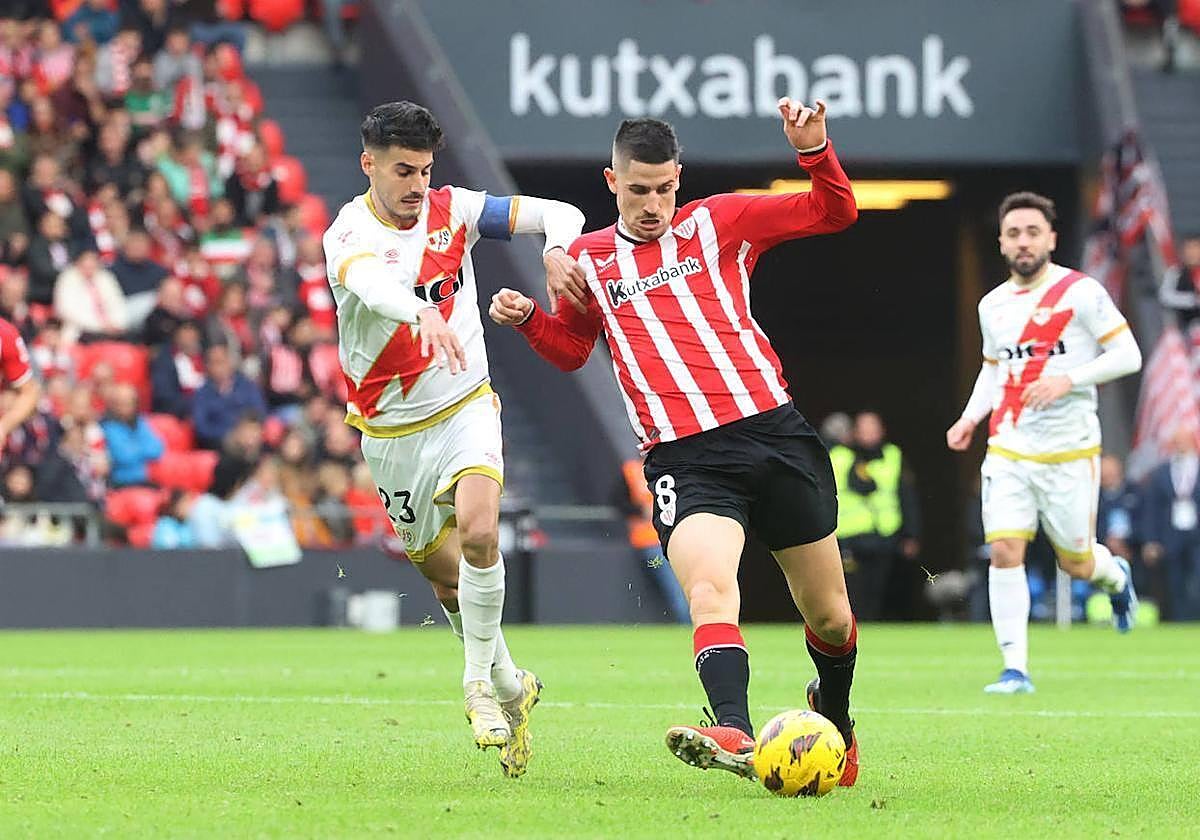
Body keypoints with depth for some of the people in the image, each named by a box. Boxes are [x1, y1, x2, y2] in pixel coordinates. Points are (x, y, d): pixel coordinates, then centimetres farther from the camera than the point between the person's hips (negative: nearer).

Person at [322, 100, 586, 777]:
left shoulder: (454, 209, -3)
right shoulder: (349, 233, -14)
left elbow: (558, 213, 0)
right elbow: (370, 283, -38)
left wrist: (558, 247, -24)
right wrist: (424, 316, -59)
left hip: (464, 409, 0)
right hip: (391, 431, 0)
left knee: (478, 532, -26)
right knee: (448, 580, 8)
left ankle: (480, 684, -10)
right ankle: (512, 688, 30)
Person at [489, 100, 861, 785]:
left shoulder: (718, 222, 9)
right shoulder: (588, 260, 14)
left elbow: (835, 213, 9)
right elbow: (571, 348, 30)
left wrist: (814, 150, -8)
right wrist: (529, 318, 10)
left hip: (774, 432, 1)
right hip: (684, 458, -1)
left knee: (829, 615, 10)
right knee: (709, 591, -30)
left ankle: (835, 716, 39)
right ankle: (735, 735, -49)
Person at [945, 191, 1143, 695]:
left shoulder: (1080, 292, -7)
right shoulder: (993, 305, 9)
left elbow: (1128, 355, -8)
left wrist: (1068, 380, -20)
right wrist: (971, 417, 9)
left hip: (1069, 450, -3)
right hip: (1008, 450, 3)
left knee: (1076, 562, 6)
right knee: (1004, 550, -12)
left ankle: (1117, 578, 43)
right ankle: (1015, 668, -8)